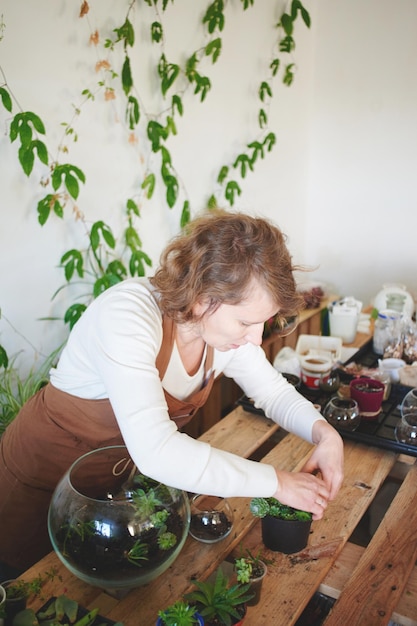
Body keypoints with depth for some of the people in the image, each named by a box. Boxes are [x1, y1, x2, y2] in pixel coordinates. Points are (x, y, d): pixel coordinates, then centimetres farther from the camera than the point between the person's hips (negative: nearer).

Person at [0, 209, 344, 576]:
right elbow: (155, 451, -45)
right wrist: (275, 481, -38)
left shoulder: (228, 321, -16)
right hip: (46, 478, -5)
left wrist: (324, 433, -23)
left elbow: (274, 391, -4)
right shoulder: (127, 315, -37)